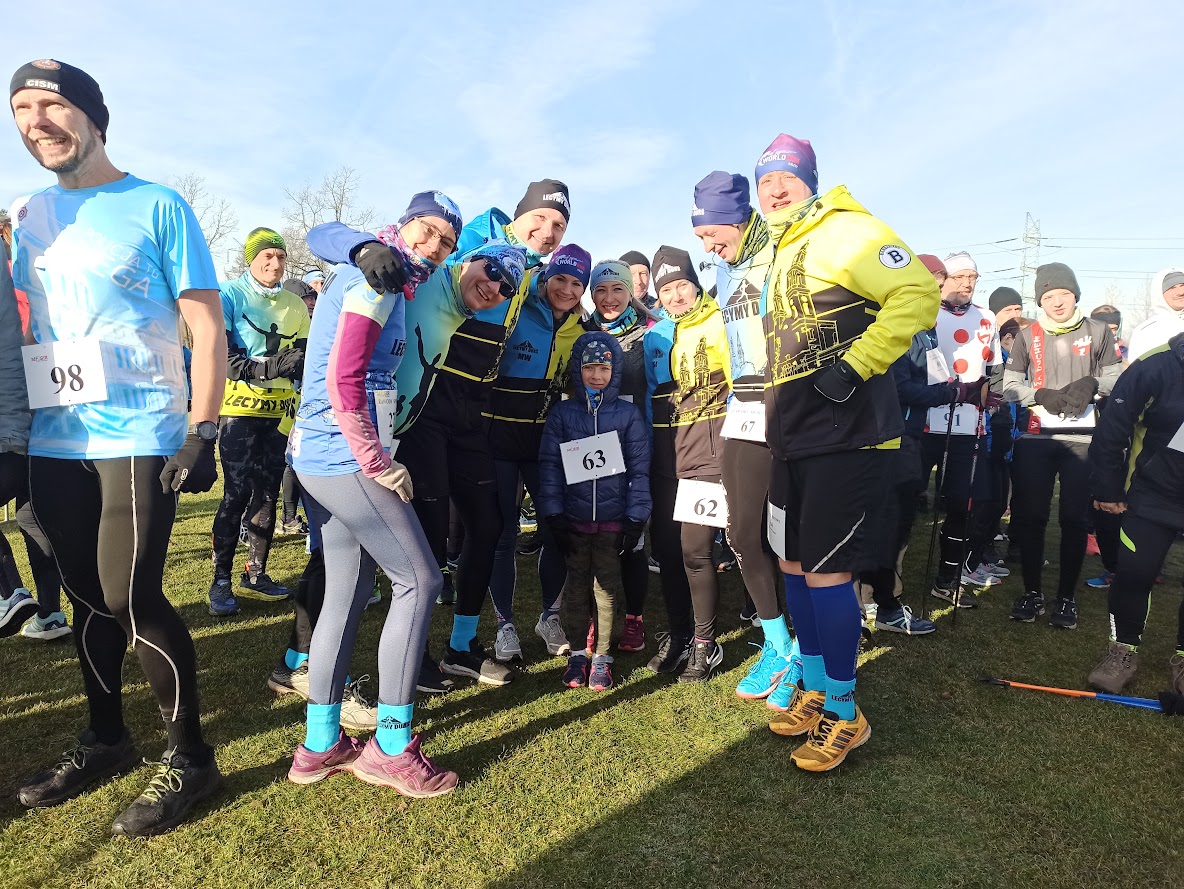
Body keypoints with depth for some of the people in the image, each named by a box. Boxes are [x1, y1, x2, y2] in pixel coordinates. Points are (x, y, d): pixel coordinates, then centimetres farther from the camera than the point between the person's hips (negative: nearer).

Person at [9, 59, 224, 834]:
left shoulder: (157, 206, -3)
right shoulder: (34, 215, 13)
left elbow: (207, 327, -7)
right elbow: (24, 327, 20)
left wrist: (202, 434, -15)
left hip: (138, 441, -6)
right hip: (55, 445, 6)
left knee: (133, 600, -7)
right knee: (89, 598, 13)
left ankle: (189, 757, 11)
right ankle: (106, 740, 32)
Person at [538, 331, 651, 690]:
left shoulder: (628, 414, 0)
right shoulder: (562, 413, 2)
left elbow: (639, 469, 0)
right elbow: (549, 465, 0)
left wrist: (636, 518, -4)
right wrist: (553, 514, -5)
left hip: (613, 519, 0)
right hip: (573, 519, 1)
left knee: (607, 586, 7)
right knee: (576, 585, 9)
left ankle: (602, 656, 22)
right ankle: (577, 653, 25)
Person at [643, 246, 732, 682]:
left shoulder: (719, 324, -1)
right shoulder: (653, 336, 15)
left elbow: (738, 384, -5)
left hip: (705, 449, -6)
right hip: (663, 452, 6)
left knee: (694, 549, -9)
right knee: (666, 547, 8)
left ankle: (706, 643, 8)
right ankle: (677, 633, 24)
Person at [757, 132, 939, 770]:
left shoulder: (845, 230, -7)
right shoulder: (779, 258, 19)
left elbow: (918, 295, -18)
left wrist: (855, 366, -21)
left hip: (845, 436, -9)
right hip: (794, 441, 9)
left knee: (825, 571, -6)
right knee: (793, 565, 13)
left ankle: (844, 715, 13)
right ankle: (815, 691, 30)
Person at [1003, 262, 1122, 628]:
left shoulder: (1097, 331, 8)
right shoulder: (1028, 335, 8)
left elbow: (1114, 378, 11)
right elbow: (1010, 385, 6)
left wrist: (1091, 384, -11)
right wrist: (1043, 395, -12)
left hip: (1083, 437, 0)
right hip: (1036, 436, 0)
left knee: (1075, 518, 0)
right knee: (1030, 516, 0)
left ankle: (1067, 597, 12)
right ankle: (1032, 592, 13)